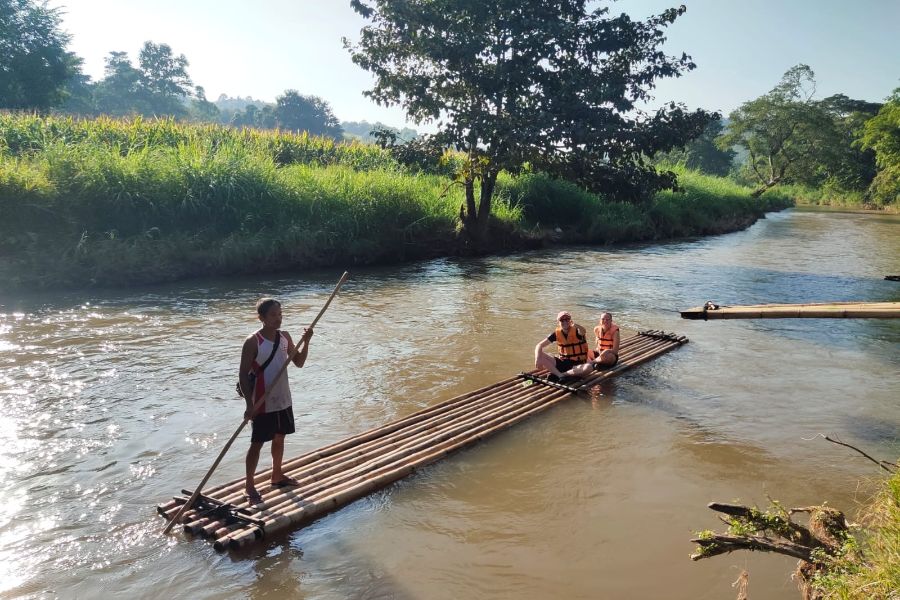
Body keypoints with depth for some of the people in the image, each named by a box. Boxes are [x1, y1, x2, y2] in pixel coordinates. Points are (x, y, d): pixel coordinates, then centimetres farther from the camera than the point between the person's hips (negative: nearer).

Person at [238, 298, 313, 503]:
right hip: (263, 403, -6)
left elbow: (299, 362, 7)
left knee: (279, 438, 19)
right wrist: (249, 405, -19)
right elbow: (243, 375, -15)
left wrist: (306, 342, -9)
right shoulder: (253, 342, -17)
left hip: (283, 399, 6)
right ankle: (249, 485, 17)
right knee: (257, 444, 4)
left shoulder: (285, 337, 1)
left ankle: (277, 475, 37)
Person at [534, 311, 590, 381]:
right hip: (563, 362, 3)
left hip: (578, 364, -3)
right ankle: (560, 375, -28)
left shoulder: (576, 331, -12)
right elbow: (539, 345, -6)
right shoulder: (557, 333, -3)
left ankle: (556, 374, -33)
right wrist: (538, 359, -26)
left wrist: (576, 325, -63)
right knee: (541, 356, -15)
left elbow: (583, 332, -39)